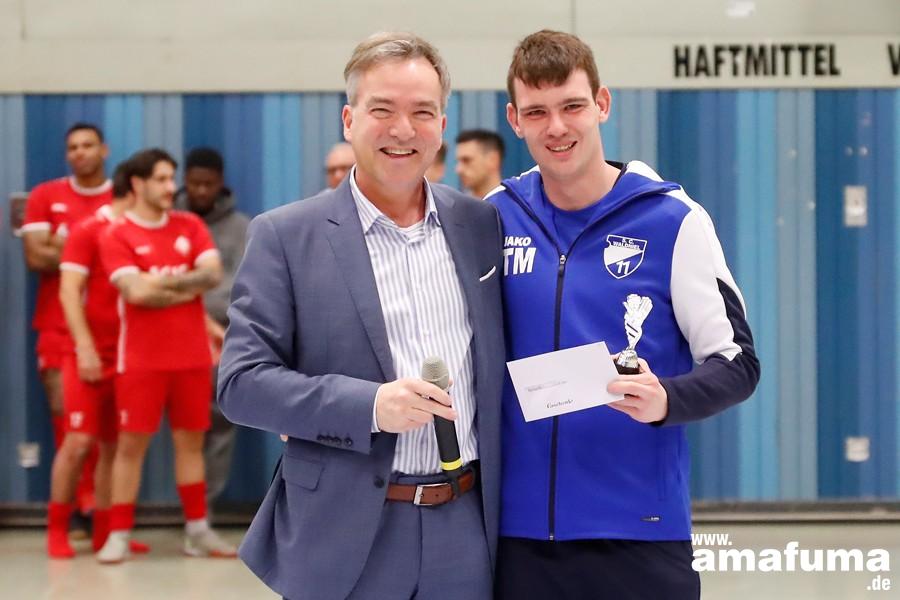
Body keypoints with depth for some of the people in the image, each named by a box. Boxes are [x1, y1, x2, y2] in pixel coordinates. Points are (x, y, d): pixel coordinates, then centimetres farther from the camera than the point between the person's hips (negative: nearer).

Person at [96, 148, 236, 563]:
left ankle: (197, 531, 15)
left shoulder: (191, 226, 9)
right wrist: (188, 288, -7)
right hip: (141, 358, -4)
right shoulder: (117, 235, -4)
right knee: (131, 443, -1)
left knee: (191, 441, 9)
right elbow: (136, 291, -16)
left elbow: (213, 274, -4)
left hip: (192, 355, 4)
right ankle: (118, 536, 3)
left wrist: (165, 282, -12)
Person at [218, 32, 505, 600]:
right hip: (345, 539, -3)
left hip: (467, 533, 3)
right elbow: (242, 381, -7)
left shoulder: (484, 225, 8)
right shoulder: (285, 236, -2)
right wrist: (368, 406, -19)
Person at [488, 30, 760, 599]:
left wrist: (665, 401, -20)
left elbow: (736, 364, -3)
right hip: (519, 528, 2)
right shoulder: (494, 220, 3)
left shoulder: (674, 220, -4)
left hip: (640, 529, -2)